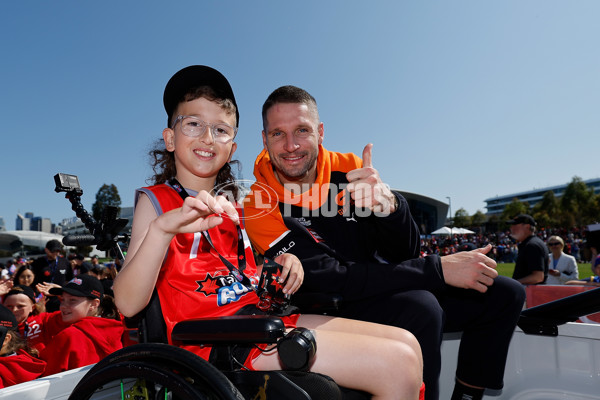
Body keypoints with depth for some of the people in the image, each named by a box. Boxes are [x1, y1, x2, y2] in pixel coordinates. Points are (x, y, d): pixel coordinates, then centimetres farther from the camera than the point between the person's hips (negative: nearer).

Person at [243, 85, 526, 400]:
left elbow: (405, 253, -9)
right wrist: (438, 269, -26)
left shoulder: (348, 168, -9)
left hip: (386, 289, 6)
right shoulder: (260, 206, -19)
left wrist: (388, 204, -32)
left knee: (503, 294, 3)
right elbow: (332, 279, -24)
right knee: (421, 308, -34)